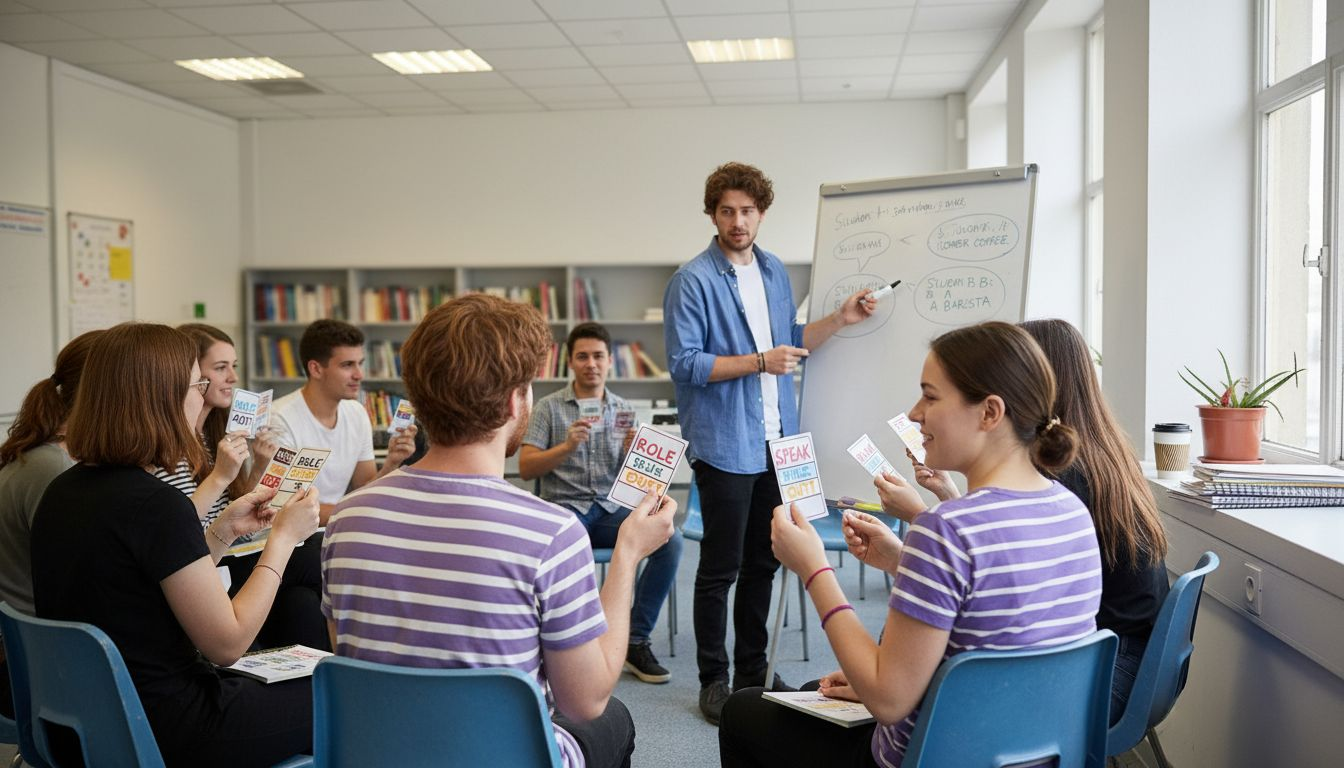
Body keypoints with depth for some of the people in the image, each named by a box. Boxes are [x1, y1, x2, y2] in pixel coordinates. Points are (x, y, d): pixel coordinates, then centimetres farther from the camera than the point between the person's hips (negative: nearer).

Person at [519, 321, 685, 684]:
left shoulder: (625, 410, 13)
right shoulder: (549, 407, 4)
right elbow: (525, 468, -3)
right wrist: (567, 446, -19)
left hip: (612, 508, 3)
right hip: (564, 507, -3)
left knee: (670, 539, -24)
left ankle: (635, 642, -13)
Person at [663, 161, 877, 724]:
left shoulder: (775, 271, 10)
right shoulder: (693, 280, -12)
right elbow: (684, 363, -17)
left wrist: (839, 319, 5)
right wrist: (758, 362, -21)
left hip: (775, 440, 7)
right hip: (724, 445, -7)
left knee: (763, 562, 15)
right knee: (721, 569, 2)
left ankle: (753, 671, 29)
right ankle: (714, 681, 16)